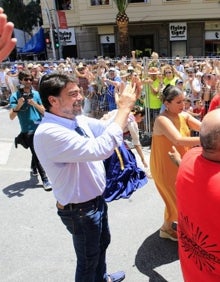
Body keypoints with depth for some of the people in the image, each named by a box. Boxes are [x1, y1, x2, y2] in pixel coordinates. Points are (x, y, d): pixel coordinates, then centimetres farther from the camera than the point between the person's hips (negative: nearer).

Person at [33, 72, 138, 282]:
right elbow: (101, 149, -42)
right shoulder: (48, 133, -32)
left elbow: (107, 127, 8)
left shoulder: (77, 119, -4)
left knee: (103, 242, 32)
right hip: (80, 209, -9)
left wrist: (126, 106, -10)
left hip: (96, 199, 9)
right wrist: (124, 108, -34)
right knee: (88, 259, 15)